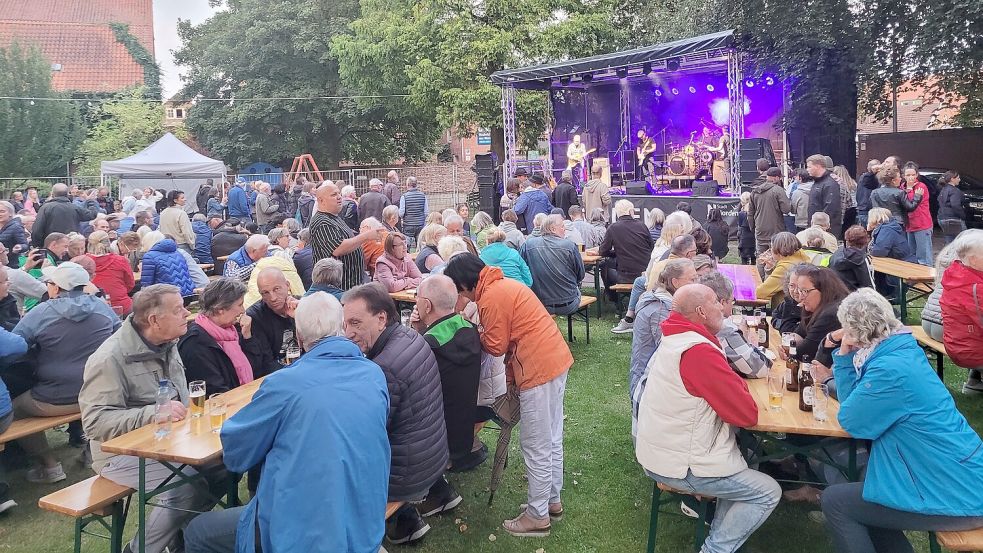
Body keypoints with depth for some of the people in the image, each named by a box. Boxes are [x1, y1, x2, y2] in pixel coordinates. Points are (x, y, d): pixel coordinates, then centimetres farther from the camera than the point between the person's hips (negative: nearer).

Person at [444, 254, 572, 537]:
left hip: (539, 369, -10)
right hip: (557, 358, 10)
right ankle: (552, 500, 33)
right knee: (551, 440, 20)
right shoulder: (504, 285, 14)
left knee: (535, 447, 2)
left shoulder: (490, 298, -15)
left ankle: (537, 516, 14)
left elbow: (496, 347, -9)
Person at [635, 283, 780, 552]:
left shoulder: (673, 341, 6)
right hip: (680, 466, -9)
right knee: (769, 492, 3)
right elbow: (747, 415, -20)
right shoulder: (699, 352, -25)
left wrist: (730, 381, -2)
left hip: (659, 451, 9)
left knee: (741, 461, 25)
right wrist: (737, 383, -2)